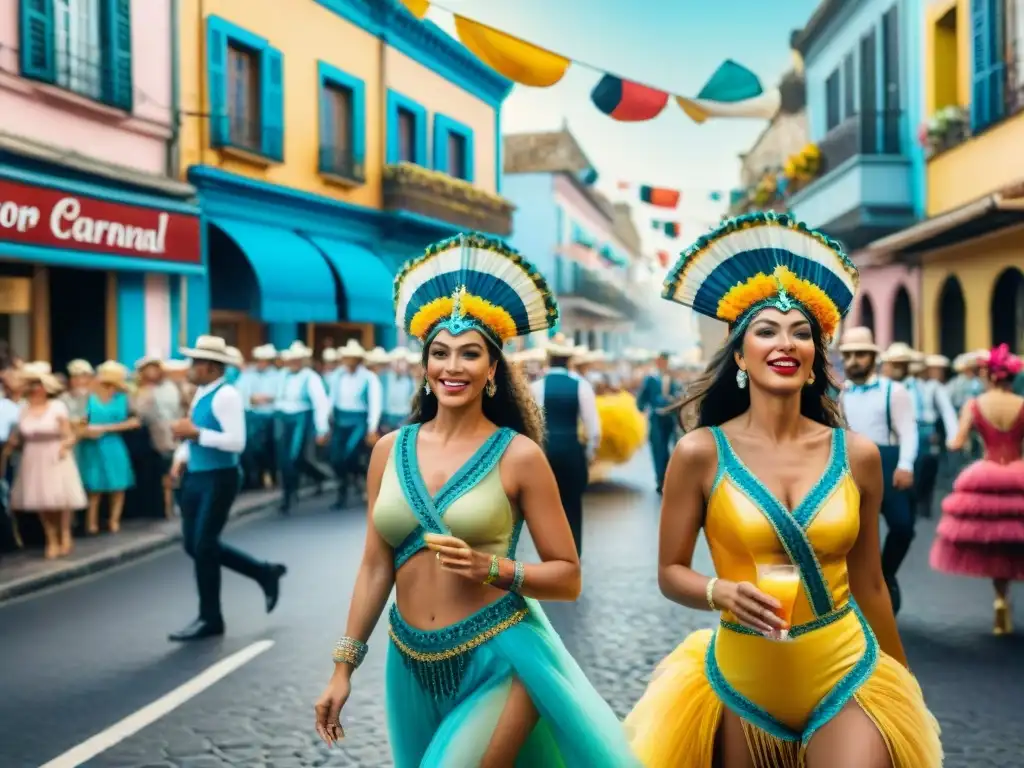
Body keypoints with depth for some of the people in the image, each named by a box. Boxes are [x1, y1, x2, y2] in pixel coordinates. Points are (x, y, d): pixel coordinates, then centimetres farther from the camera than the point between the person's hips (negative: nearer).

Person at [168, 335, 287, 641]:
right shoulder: (200, 393, 10)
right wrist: (182, 457, 6)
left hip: (219, 479, -10)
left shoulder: (226, 395, -18)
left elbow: (237, 442, -25)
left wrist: (195, 433, -25)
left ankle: (210, 619, 14)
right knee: (194, 545, 13)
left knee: (204, 546, -3)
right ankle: (265, 572, 28)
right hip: (196, 477, 10)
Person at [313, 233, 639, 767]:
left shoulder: (518, 455, -8)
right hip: (412, 666, 5)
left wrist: (491, 569, -21)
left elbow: (567, 577, -6)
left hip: (498, 662, -4)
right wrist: (345, 665, 9)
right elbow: (376, 567, 8)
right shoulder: (391, 450, 2)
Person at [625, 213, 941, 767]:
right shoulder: (701, 453, -8)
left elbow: (869, 584, 8)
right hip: (744, 683, -1)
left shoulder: (857, 456, -2)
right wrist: (721, 593, -23)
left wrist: (902, 686, 15)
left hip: (848, 679, 1)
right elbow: (671, 572, -2)